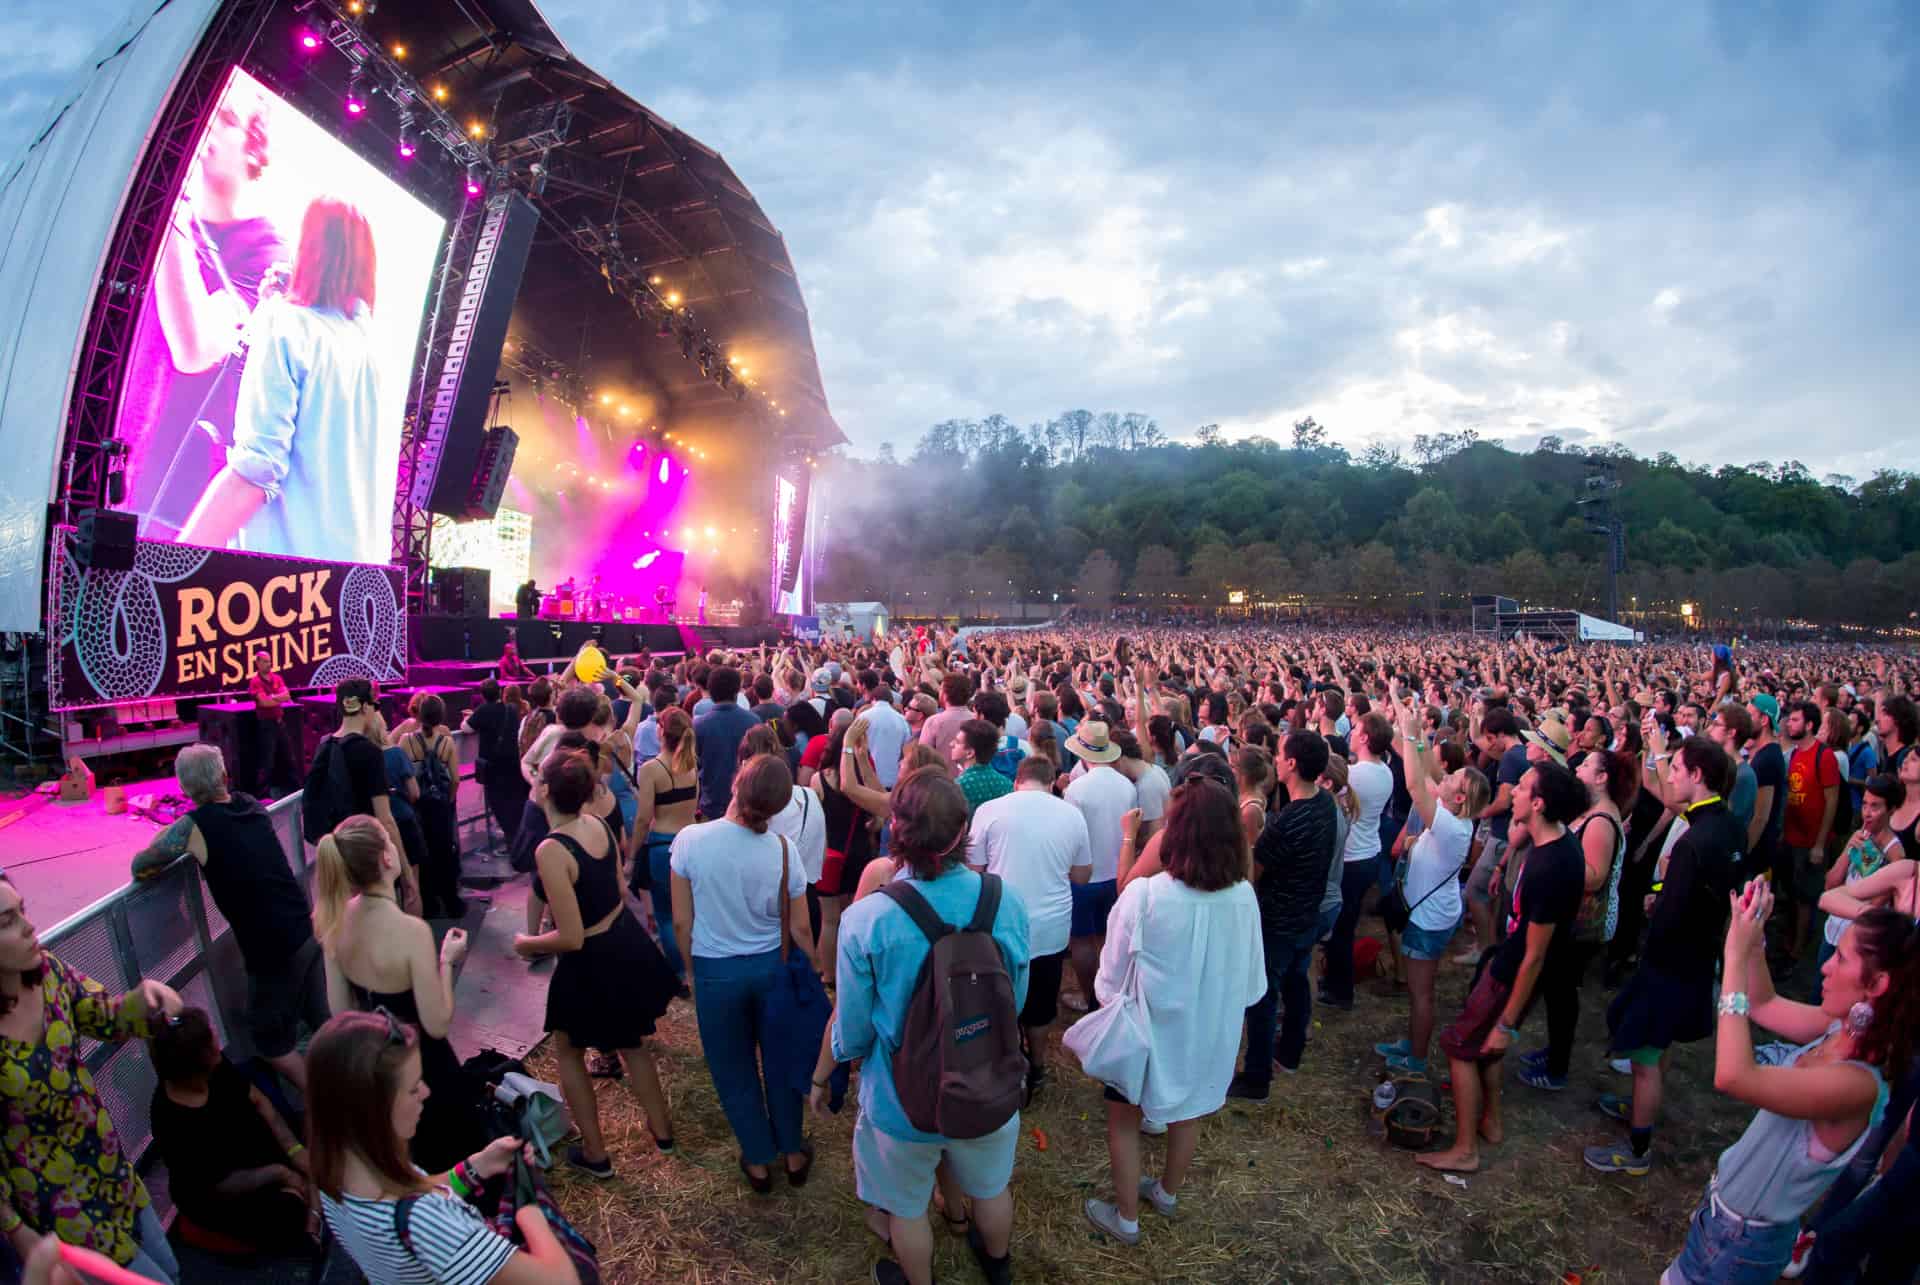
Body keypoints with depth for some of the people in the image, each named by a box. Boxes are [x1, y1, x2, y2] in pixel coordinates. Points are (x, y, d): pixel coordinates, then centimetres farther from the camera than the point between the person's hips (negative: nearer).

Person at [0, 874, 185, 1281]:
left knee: (169, 1269, 24)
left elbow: (108, 1018, 4)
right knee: (157, 1281, 10)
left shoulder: (45, 969, -13)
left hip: (109, 1163, 6)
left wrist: (144, 994, -19)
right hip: (57, 1200, -6)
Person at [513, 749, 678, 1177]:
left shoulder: (551, 850, -28)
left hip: (591, 965, -7)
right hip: (628, 945, 7)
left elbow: (571, 938, -24)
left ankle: (594, 1154, 34)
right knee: (630, 1042, 28)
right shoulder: (599, 823, -6)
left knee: (567, 1052, 22)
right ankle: (662, 1129, 44)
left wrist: (527, 944, -6)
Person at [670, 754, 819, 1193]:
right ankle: (793, 1153, 38)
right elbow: (800, 929, -7)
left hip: (715, 971, -1)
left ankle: (758, 1161, 35)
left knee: (734, 1070, 19)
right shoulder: (782, 850, -16)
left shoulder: (690, 840, -20)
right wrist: (817, 969, 11)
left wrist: (691, 969, 6)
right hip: (771, 965, 1)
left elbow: (681, 922, -10)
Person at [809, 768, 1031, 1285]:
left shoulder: (866, 919, -29)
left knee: (907, 1207, 27)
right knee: (991, 1186, 32)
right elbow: (1017, 1001, -4)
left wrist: (820, 1077, 6)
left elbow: (850, 1026, -15)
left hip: (903, 1099, -3)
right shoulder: (1005, 903, -20)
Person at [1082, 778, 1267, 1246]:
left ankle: (1126, 1217, 35)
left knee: (1124, 1118, 19)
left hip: (1151, 1030, -4)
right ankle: (1168, 1191, 50)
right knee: (1189, 1110, 28)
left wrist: (1111, 1005, 5)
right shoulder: (1244, 896, -18)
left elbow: (1112, 975, -15)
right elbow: (1252, 977, -4)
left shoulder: (1143, 895, -29)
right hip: (1210, 1029, 4)